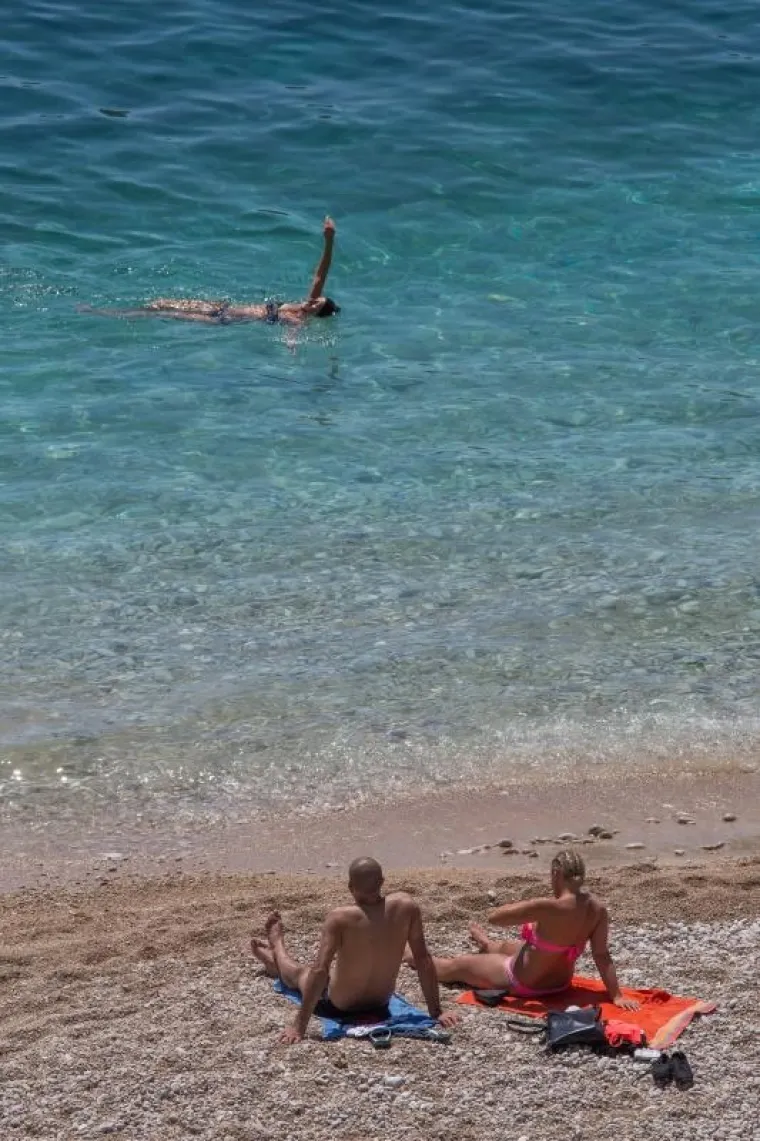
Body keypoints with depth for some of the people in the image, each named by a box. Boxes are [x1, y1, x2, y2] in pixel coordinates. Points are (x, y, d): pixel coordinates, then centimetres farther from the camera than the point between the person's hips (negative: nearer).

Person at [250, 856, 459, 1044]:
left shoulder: (340, 918, -28)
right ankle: (276, 959, 66)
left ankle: (277, 945, 66)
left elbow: (320, 971, -30)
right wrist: (436, 1012, -5)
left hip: (339, 1006, -4)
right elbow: (423, 959, -13)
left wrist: (299, 1026, -28)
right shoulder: (406, 906, -19)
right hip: (380, 1003, 4)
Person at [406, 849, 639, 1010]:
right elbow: (602, 955, -17)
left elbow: (494, 917, -27)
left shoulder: (550, 908, -36)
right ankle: (487, 945, 75)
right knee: (508, 945, 40)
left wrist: (528, 905, -10)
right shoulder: (598, 909, -20)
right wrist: (616, 996, -11)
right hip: (560, 981, 7)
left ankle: (416, 957, 50)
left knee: (455, 966, 22)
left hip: (522, 983, -6)